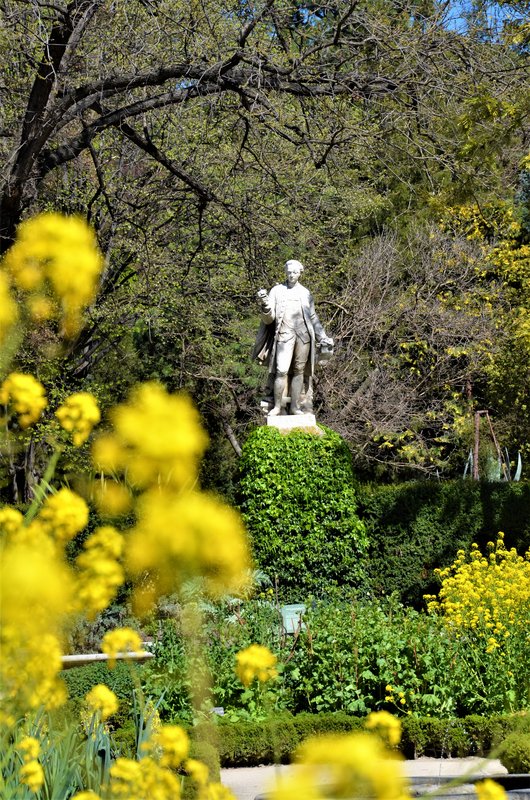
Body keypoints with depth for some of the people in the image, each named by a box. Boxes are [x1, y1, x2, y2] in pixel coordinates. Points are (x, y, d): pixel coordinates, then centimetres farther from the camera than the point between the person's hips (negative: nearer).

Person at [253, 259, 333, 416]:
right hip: (284, 335, -3)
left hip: (303, 336, 3)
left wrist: (323, 338, 15)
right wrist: (265, 306, -20)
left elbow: (313, 317, 19)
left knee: (299, 371, 3)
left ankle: (295, 406, 7)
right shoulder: (277, 291, 5)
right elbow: (269, 319, 0)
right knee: (281, 371, -11)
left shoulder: (305, 293, 12)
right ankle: (277, 406, -4)